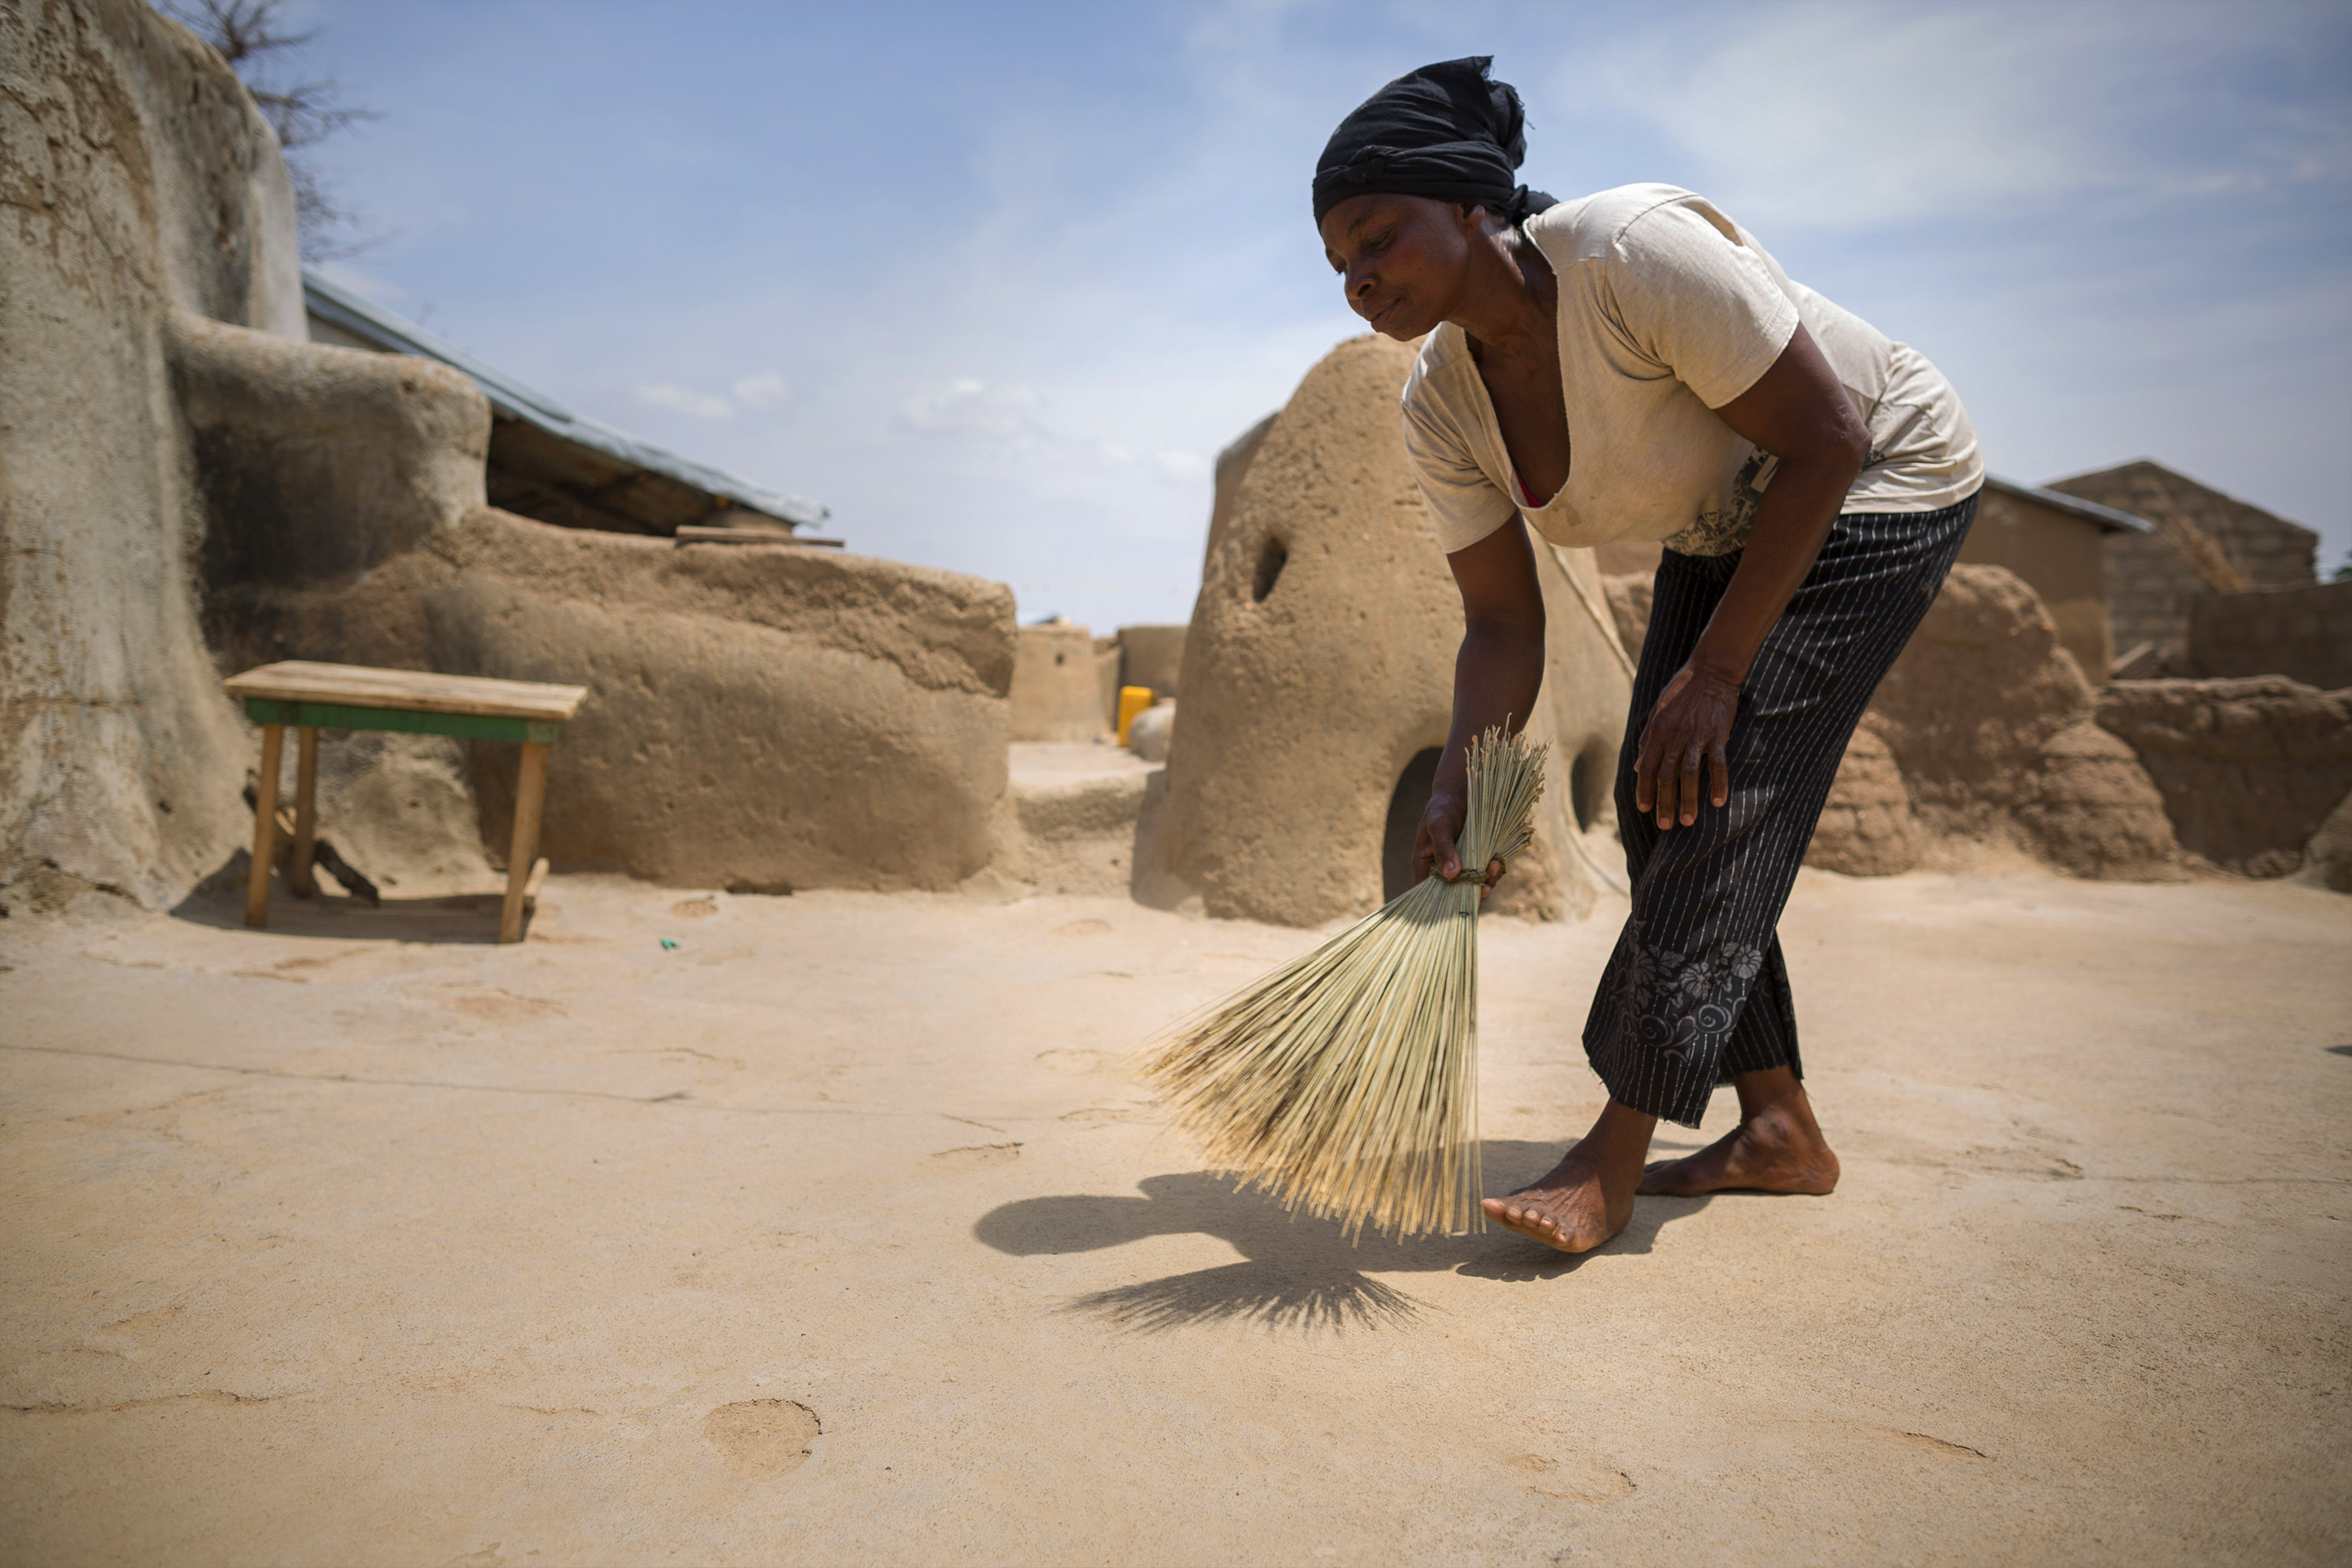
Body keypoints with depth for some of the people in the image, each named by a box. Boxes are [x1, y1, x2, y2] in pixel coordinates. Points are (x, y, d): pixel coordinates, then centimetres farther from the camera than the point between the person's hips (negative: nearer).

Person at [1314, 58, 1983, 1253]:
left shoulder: (1635, 253, -32)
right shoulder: (1442, 407, -11)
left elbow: (1824, 440, -27)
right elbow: (1502, 624, -9)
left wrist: (1715, 671, -27)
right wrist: (1462, 788, -24)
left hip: (1873, 491, -7)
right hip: (1724, 527, 8)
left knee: (1718, 796, -18)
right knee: (1655, 805, -1)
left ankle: (1614, 1158, -12)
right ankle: (1780, 1131, 11)